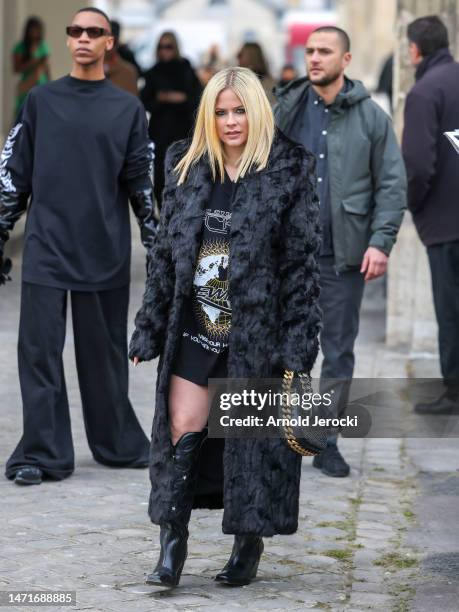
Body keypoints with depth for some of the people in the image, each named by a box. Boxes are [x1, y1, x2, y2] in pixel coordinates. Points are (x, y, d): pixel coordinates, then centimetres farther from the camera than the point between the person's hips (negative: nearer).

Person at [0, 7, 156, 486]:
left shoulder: (127, 108, 7)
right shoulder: (41, 101, 6)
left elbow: (140, 180, 8)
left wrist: (155, 243, 4)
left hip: (105, 250, 0)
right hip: (47, 248, 0)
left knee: (105, 352, 7)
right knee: (40, 351, -4)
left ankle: (118, 444, 19)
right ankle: (42, 454, 0)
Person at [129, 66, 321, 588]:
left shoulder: (289, 172, -4)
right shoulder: (186, 168, 8)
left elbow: (302, 262, -6)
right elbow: (165, 253, 11)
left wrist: (298, 344, -10)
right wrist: (149, 329, 8)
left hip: (257, 329, -3)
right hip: (195, 327, 3)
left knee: (254, 438, 4)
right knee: (182, 430, -4)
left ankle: (249, 545, 18)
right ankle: (172, 544, 2)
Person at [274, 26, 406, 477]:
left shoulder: (371, 117, 2)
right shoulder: (285, 109, 5)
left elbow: (392, 183, 1)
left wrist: (380, 242, -9)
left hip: (343, 254, 0)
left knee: (339, 351, 6)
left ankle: (327, 443, 15)